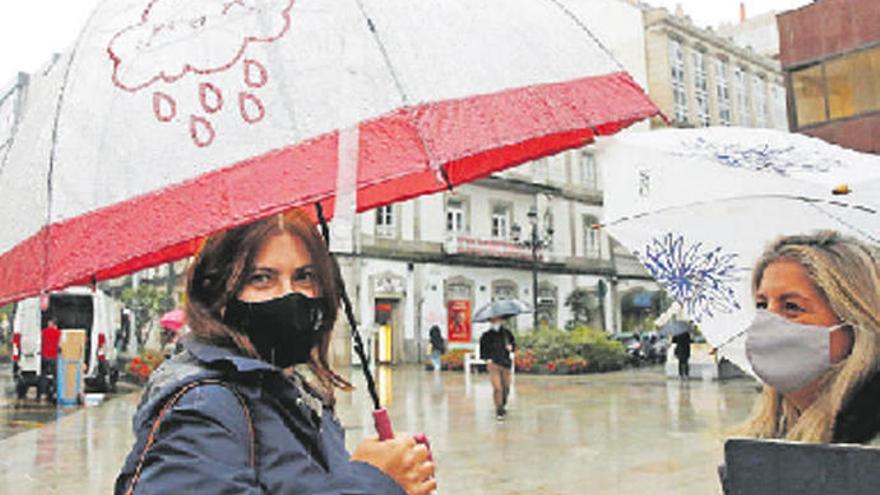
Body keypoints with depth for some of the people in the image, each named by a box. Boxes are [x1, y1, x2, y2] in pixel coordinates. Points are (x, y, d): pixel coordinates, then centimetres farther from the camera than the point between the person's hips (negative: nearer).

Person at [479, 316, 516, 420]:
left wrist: (511, 347, -5)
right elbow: (482, 349, 4)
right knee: (497, 388, -13)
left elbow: (513, 343, 16)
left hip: (506, 364, 3)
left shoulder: (507, 332, 7)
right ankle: (499, 411, -3)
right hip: (493, 364, -3)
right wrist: (487, 358, -11)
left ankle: (503, 405, 36)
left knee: (506, 388, 9)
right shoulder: (487, 335, -1)